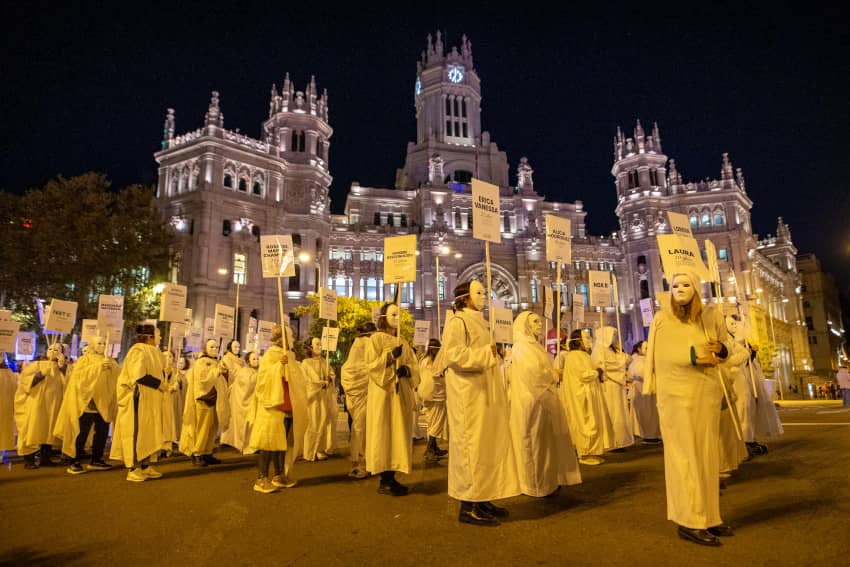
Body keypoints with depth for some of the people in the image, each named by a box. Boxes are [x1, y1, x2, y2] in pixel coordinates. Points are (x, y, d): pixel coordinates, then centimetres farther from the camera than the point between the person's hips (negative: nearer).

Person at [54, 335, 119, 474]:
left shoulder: (108, 361, 17)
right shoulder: (85, 359, 3)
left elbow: (117, 376, 4)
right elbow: (81, 374, -15)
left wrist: (112, 367, -15)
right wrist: (98, 366, -22)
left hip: (103, 402, 5)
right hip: (87, 401, -5)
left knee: (103, 431, 5)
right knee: (82, 432, -6)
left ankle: (96, 460, 16)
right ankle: (75, 462, 2)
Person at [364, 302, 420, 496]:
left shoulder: (403, 342, 17)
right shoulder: (376, 338, -1)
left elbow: (414, 365, 10)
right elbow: (371, 364, -11)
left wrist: (407, 369, -11)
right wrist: (390, 356, -23)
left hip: (400, 393, 6)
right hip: (383, 392, -6)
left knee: (398, 433, 5)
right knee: (384, 433, -6)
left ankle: (391, 477, 11)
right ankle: (384, 481, -1)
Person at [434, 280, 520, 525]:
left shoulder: (478, 322, 20)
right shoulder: (457, 322, -9)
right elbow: (454, 355, -21)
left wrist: (493, 354, 13)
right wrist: (486, 353, -17)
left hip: (485, 396, 10)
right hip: (468, 397, -10)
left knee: (488, 445, 11)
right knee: (470, 446, -6)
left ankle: (482, 499, 19)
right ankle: (468, 506, 1)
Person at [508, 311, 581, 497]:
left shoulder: (535, 346, 18)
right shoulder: (521, 347, -12)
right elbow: (533, 373, -23)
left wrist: (552, 375, 1)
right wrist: (554, 375, -8)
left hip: (542, 400, 9)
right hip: (530, 401, -9)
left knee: (545, 442, 13)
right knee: (535, 443, -1)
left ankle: (547, 480, 22)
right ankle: (534, 485, 9)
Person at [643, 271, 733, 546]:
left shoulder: (711, 317, 9)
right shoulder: (662, 319, -4)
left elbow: (726, 346, 17)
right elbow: (663, 355, -11)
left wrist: (721, 348, -6)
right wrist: (695, 356, -22)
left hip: (707, 392, 5)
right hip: (676, 393, -5)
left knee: (707, 453, 10)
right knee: (684, 454, -3)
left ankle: (708, 516, 21)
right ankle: (689, 521, 1)